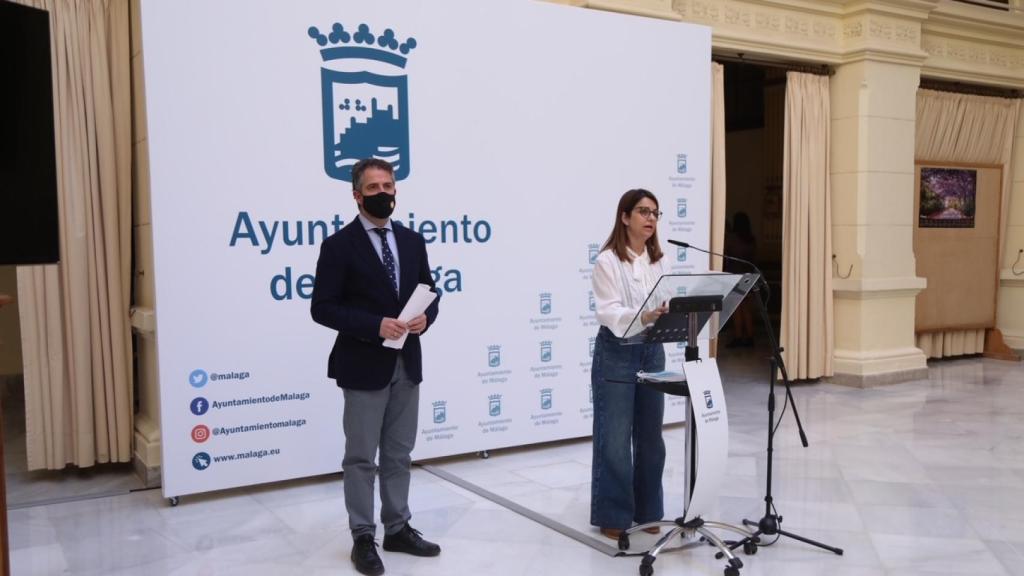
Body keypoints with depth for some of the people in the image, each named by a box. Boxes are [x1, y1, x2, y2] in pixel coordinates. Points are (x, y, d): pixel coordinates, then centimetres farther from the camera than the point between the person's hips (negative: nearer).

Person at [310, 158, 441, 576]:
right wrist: (375, 326, -21)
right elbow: (322, 308, -11)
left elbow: (429, 293, 14)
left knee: (399, 454, 15)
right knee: (361, 458, 5)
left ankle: (397, 529, 28)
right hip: (364, 367, -5)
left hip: (407, 365, 5)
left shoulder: (412, 241, 9)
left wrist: (424, 317, -9)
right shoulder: (339, 245, -7)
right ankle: (363, 538, 18)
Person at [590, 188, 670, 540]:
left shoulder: (656, 261, 12)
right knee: (614, 439, -1)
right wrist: (642, 317, -35)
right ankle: (612, 516, 11)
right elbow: (607, 312, -19)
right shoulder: (608, 260, -9)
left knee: (650, 437, 12)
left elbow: (663, 305, 11)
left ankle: (646, 511, 25)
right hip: (616, 353, -6)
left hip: (652, 351, 6)